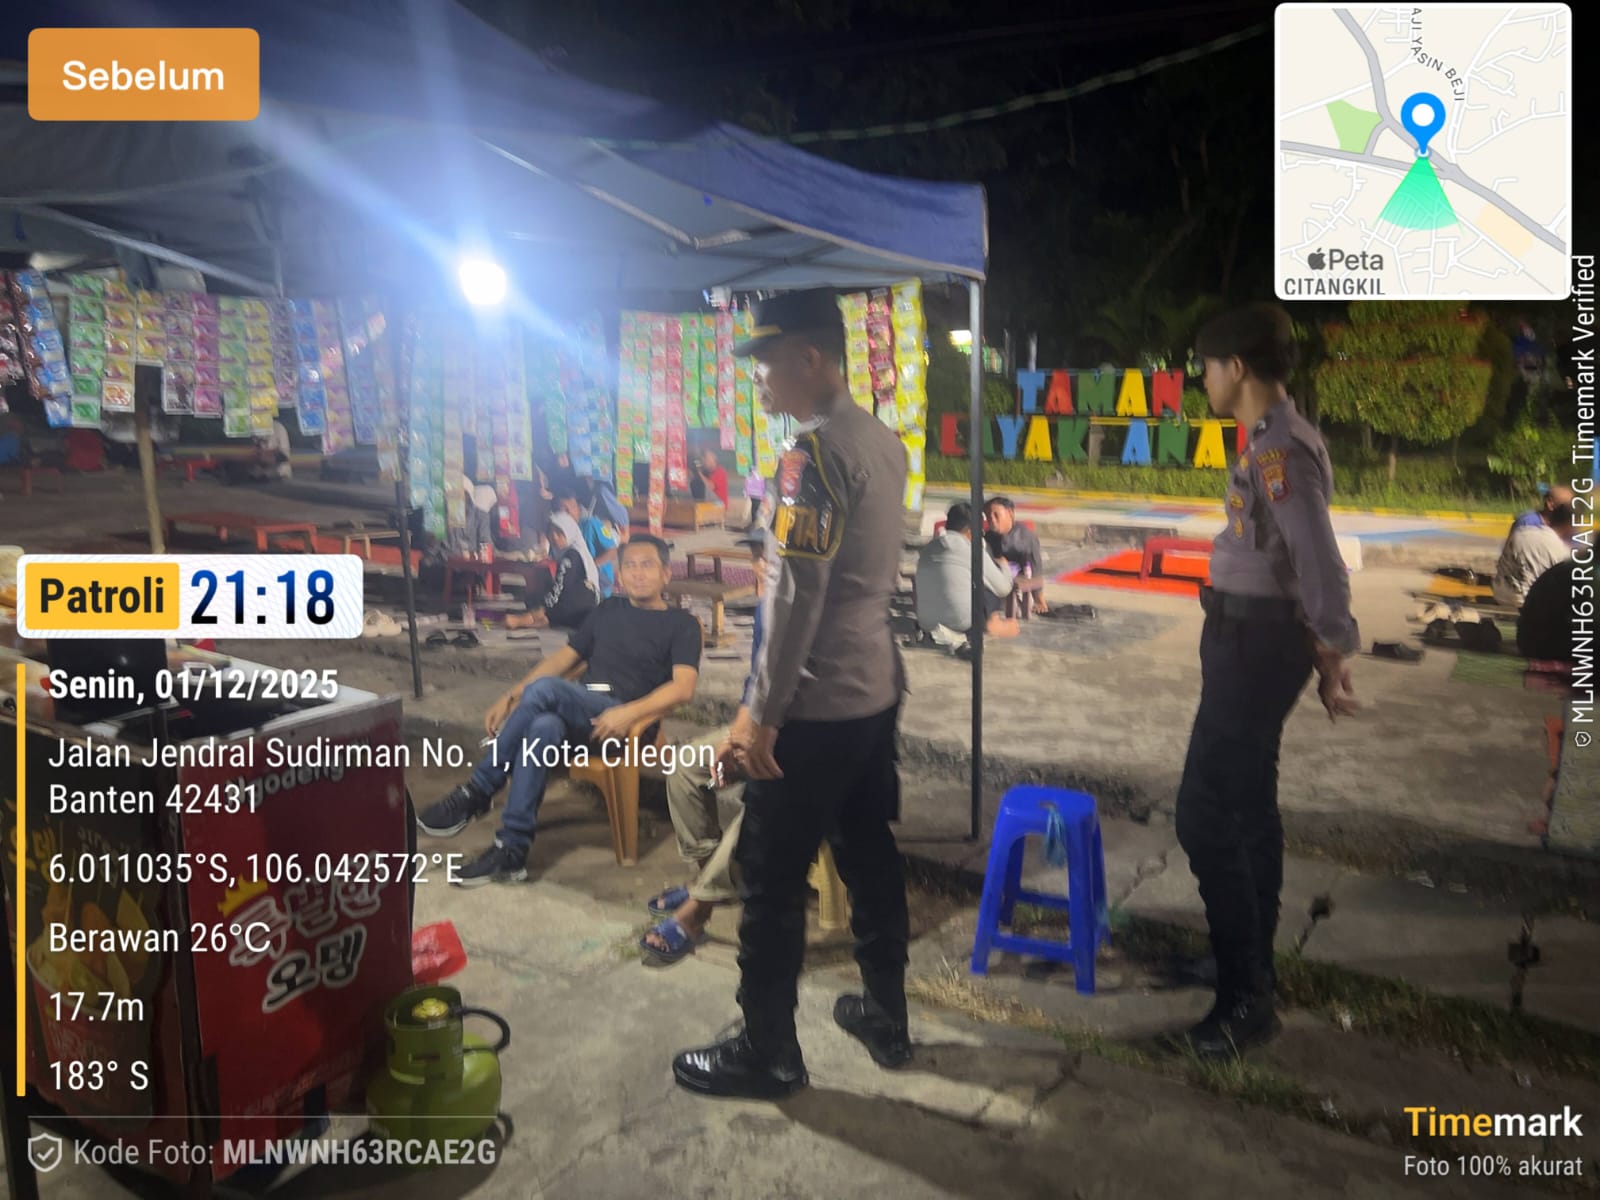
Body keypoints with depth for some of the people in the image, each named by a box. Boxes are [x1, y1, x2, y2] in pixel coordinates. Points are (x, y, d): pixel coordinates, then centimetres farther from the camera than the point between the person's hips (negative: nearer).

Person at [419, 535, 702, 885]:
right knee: (544, 727, -34)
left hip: (619, 720, -4)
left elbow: (683, 688, -9)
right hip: (575, 715, 4)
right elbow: (563, 659, 21)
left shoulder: (681, 625, 7)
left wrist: (628, 712, -25)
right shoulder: (609, 610, 24)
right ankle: (511, 851, -32)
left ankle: (477, 793, -22)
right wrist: (511, 696, 7)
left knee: (544, 689, -32)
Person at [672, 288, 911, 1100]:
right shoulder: (882, 441, 9)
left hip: (816, 705, -9)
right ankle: (886, 1017, 32)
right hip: (876, 691, 9)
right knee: (870, 859, 19)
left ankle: (767, 1052, 17)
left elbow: (797, 594, -22)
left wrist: (760, 715, -19)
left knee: (770, 879, 4)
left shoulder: (814, 452, -18)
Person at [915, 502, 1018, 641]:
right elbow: (1004, 588, 5)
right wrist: (1003, 566, 26)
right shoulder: (973, 552, -7)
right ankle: (992, 624, 18)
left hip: (927, 625, 6)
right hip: (962, 625, -6)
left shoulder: (927, 549, 8)